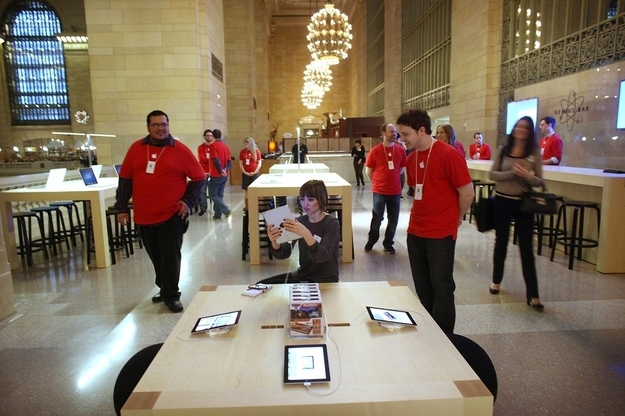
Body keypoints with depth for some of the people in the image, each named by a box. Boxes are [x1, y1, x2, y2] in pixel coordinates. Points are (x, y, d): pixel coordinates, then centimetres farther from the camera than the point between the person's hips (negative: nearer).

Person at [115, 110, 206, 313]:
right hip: (144, 216, 4)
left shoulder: (181, 150, -4)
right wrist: (122, 208, 5)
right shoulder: (136, 148, 4)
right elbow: (125, 179, 8)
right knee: (156, 256, 14)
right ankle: (164, 289, 33)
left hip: (171, 215, -3)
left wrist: (188, 200, -7)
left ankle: (171, 295, 13)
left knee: (170, 256, -1)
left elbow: (199, 177, 1)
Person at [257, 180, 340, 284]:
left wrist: (305, 234, -45)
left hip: (325, 279, -6)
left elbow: (322, 256, -29)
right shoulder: (300, 220, 1)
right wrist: (274, 241, -30)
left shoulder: (331, 223, -14)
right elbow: (283, 254, -7)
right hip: (303, 275, 6)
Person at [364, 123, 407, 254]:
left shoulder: (401, 150, 1)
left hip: (395, 191, 3)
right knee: (377, 219, 6)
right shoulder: (375, 150, -8)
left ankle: (388, 244, 24)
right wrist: (378, 182, 7)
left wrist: (393, 179, 11)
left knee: (393, 220, 8)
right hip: (379, 191, -3)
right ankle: (371, 241, 26)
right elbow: (368, 170, 1)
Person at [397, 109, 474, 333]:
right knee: (422, 287, 15)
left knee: (441, 288, 3)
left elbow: (467, 193, -11)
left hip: (441, 234, -6)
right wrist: (419, 216, 9)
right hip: (415, 232, 7)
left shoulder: (449, 155, -15)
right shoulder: (411, 159, 6)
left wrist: (455, 219, 2)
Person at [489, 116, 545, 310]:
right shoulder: (503, 150, 1)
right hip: (502, 201, 1)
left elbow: (539, 182, -3)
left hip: (524, 204, -1)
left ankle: (533, 294, 6)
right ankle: (496, 280, 33)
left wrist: (527, 175, -23)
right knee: (501, 243, 14)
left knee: (526, 248, 0)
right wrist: (512, 173, -19)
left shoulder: (535, 153, -1)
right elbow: (492, 174, -4)